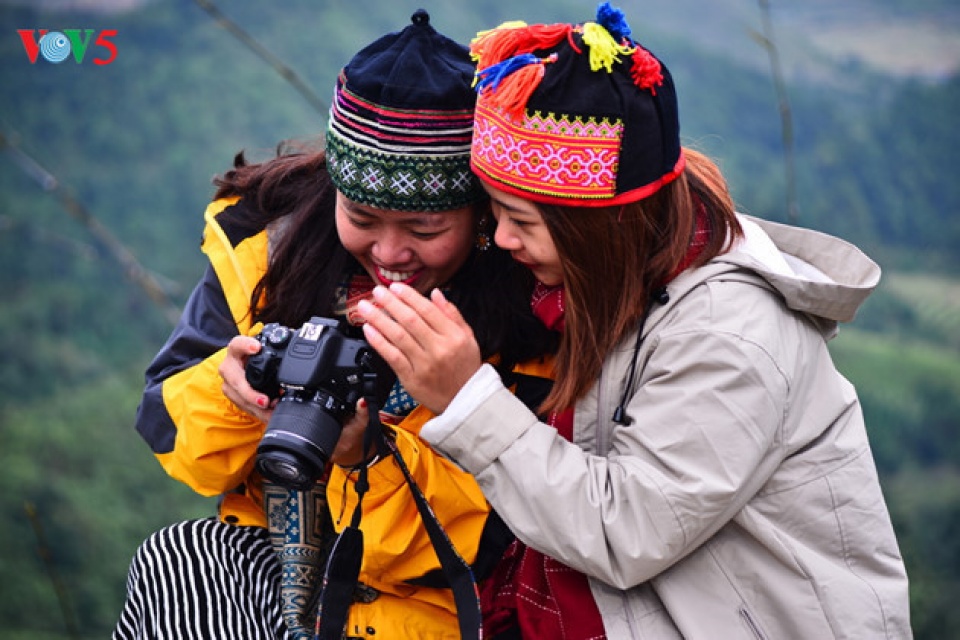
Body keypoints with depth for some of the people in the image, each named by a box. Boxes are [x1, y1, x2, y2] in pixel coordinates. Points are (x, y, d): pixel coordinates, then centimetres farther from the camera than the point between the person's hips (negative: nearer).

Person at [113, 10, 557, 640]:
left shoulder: (532, 310, -15)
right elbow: (170, 432, -1)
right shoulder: (264, 239, -5)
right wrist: (230, 389, -22)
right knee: (173, 560, -21)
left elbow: (498, 540, -14)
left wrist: (369, 458, -28)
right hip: (270, 546, 4)